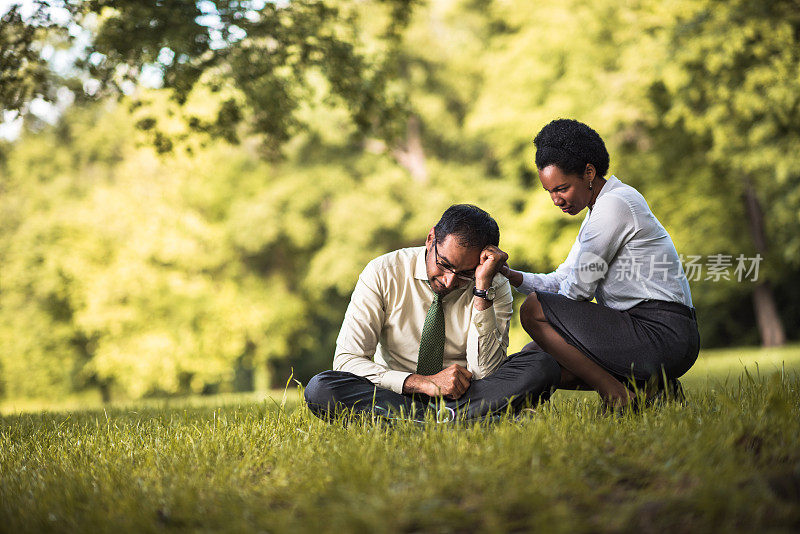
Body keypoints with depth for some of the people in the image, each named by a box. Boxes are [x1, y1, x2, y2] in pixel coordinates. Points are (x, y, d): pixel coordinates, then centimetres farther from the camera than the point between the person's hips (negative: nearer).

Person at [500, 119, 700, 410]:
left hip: (661, 336, -10)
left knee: (533, 309, -13)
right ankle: (651, 388, 5)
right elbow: (562, 280, 18)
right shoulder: (600, 209, 19)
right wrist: (513, 277, 1)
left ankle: (618, 396, -13)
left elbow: (579, 287, -12)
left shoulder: (615, 203, -13)